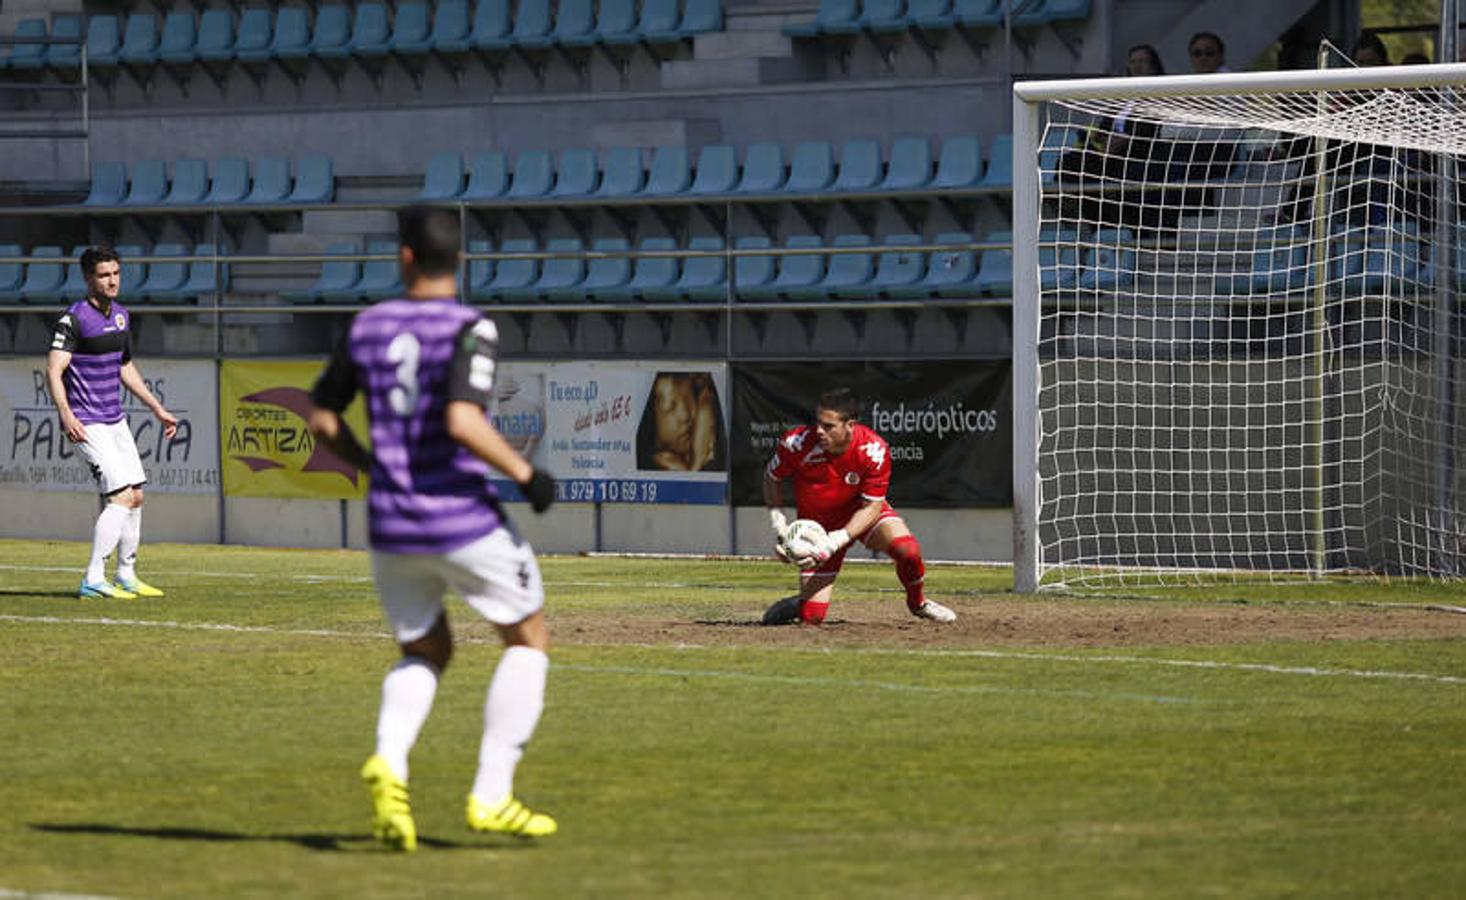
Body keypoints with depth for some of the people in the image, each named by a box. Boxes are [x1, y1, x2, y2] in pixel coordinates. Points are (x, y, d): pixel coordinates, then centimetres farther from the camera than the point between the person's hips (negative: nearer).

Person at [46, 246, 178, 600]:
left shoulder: (121, 315, 12)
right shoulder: (74, 318, -14)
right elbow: (54, 371, -22)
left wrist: (157, 409, 24)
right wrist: (66, 415, -37)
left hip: (115, 420, 9)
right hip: (87, 423, -9)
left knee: (136, 496, 12)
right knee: (121, 496, -17)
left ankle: (126, 577, 26)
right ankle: (93, 581, -16)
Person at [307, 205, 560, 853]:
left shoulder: (367, 327, 5)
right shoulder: (468, 329, -11)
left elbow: (323, 420, 11)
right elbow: (463, 421, -24)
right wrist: (526, 474, -13)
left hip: (390, 525, 5)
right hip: (464, 519, -5)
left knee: (425, 653, 23)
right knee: (528, 639, 15)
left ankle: (389, 758, -8)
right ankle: (491, 794, 3)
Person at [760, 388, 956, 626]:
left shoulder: (874, 450, -27)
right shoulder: (797, 443, -25)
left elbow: (871, 507, -20)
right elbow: (771, 479, -5)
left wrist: (836, 542, -32)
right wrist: (778, 525, -16)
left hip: (861, 513, 0)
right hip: (817, 524, 0)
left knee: (908, 550, -29)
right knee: (812, 616, -10)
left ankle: (917, 603, 4)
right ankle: (795, 606, 29)